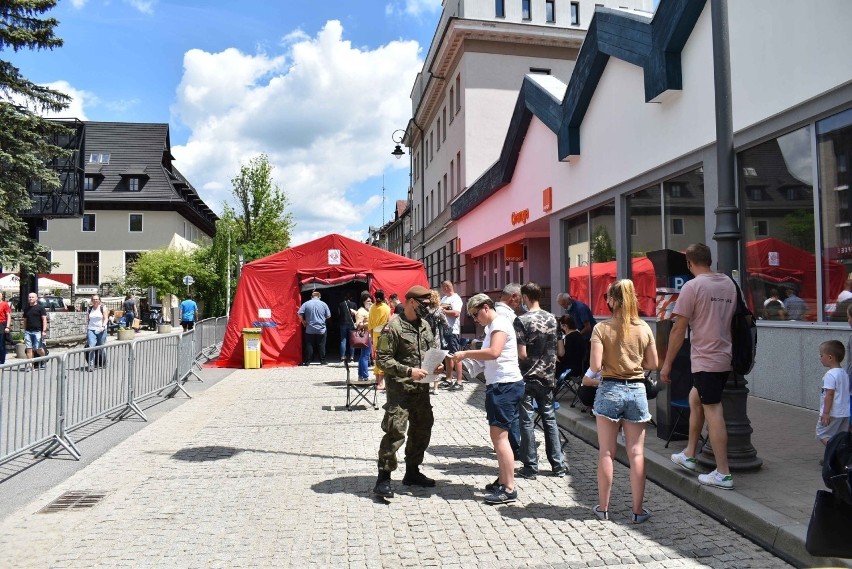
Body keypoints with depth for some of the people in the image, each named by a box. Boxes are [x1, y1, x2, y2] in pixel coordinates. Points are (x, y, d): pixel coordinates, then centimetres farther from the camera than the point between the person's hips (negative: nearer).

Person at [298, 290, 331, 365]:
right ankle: (322, 361, 11)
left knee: (309, 345, 5)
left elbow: (300, 314, -6)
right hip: (321, 329, 0)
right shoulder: (323, 304, -1)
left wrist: (303, 321, 9)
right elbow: (328, 316, 3)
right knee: (321, 346, 7)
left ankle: (307, 361, 5)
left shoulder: (306, 304, -2)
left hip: (310, 329, 0)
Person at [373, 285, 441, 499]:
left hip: (421, 388, 8)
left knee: (422, 429, 15)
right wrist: (409, 371, -24)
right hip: (400, 389, -8)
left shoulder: (424, 325, 9)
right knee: (395, 432, -9)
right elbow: (383, 359, -17)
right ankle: (383, 478, 3)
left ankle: (412, 472, 30)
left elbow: (433, 349, 20)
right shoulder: (394, 327, -15)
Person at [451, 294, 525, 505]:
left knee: (499, 435, -10)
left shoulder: (499, 324, -13)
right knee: (498, 435, 15)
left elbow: (494, 352, -28)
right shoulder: (492, 327, 18)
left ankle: (509, 489, -6)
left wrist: (466, 353, -22)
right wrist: (468, 356, 6)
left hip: (505, 385, -11)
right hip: (499, 385, 11)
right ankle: (502, 480, 24)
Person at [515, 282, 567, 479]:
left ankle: (530, 467, 9)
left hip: (528, 377, -5)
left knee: (526, 421, 4)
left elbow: (522, 354, -18)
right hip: (547, 376, 5)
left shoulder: (522, 320, -16)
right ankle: (558, 465, 18)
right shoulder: (551, 318, 2)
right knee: (549, 419, 14)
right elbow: (554, 349, 11)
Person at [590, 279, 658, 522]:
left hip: (610, 390, -2)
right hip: (637, 391, 2)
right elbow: (653, 364, 6)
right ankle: (638, 510, 14)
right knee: (637, 452, 8)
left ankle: (603, 507, 18)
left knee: (606, 452, 8)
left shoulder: (602, 328, -10)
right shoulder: (644, 328, -1)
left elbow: (595, 367, -14)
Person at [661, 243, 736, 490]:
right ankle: (689, 455, 31)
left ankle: (723, 474, 2)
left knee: (713, 412, -3)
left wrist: (667, 363, -6)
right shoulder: (729, 284, 8)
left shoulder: (693, 286, -12)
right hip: (724, 358, 8)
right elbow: (728, 319, 14)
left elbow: (679, 329, -12)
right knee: (695, 398, 22)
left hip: (705, 360, -8)